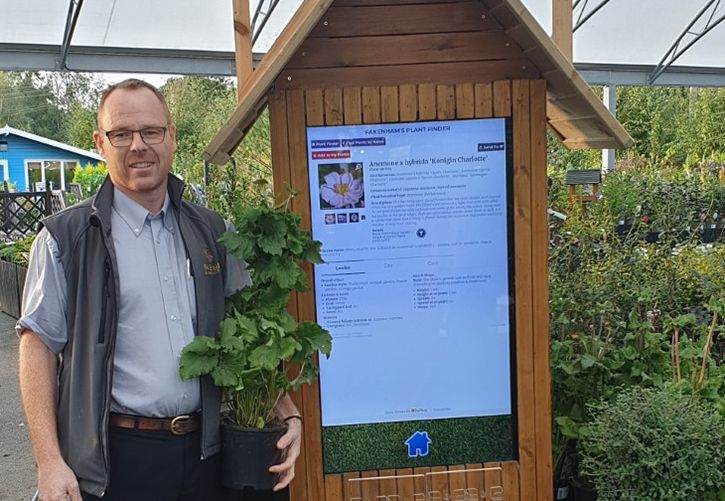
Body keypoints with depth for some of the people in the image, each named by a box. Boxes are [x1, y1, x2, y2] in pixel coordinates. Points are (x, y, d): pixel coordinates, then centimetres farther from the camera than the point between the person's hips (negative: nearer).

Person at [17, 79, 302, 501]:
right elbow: (39, 343, -5)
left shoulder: (212, 232, 6)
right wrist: (49, 462, -12)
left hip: (205, 452, 4)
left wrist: (286, 413, -2)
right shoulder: (67, 238, -4)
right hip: (114, 458, -3)